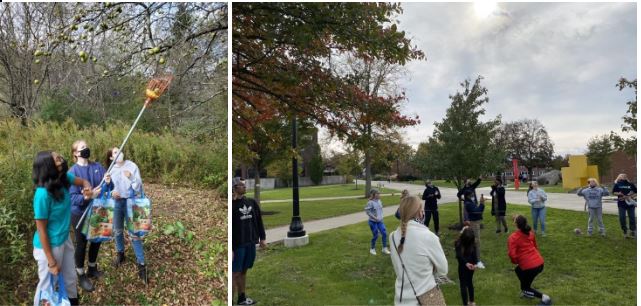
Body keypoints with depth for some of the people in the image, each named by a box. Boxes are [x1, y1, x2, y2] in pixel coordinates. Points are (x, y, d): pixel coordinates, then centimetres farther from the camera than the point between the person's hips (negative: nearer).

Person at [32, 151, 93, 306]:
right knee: (48, 285, 16)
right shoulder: (43, 194, -31)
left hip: (65, 239, 7)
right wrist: (51, 262, -17)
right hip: (49, 245, -7)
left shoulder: (64, 178, -13)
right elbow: (41, 230, -23)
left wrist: (88, 189, -17)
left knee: (70, 279, 25)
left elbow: (83, 182, 10)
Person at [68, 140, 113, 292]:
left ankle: (92, 269, 40)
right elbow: (72, 198, -21)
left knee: (96, 240, 18)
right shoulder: (73, 172, -16)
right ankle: (81, 276, 27)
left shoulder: (97, 166, -3)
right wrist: (89, 196, -37)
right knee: (82, 243, 9)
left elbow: (109, 187, -2)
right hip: (80, 213, -5)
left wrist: (108, 182, -24)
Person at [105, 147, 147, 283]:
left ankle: (141, 265, 1)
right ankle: (120, 254, 43)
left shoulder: (132, 166, -8)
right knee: (117, 231, 19)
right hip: (116, 203, 3)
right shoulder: (111, 170, 0)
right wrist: (111, 192, -17)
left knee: (134, 233, -4)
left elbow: (139, 187, -11)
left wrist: (131, 177, -28)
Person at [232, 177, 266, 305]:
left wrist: (262, 238, 11)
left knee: (244, 271, 15)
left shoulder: (252, 202, 7)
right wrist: (230, 248, -16)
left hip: (251, 243, 5)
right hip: (238, 245, -5)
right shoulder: (232, 205, -10)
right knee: (235, 273, -1)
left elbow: (259, 221, 13)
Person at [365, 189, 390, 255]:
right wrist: (374, 217, -20)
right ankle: (372, 249, 23)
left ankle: (384, 248, 14)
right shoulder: (370, 202, -19)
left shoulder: (379, 201, 2)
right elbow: (367, 211, -19)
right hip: (373, 222, -6)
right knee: (375, 235, 1)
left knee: (384, 233, 0)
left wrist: (381, 216, 6)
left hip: (380, 221, 6)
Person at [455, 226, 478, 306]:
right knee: (463, 285, 7)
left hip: (470, 265, 1)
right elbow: (459, 256, -18)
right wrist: (466, 263, -33)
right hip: (462, 267, -1)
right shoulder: (458, 243, -13)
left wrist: (475, 263, -28)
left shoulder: (472, 244, -6)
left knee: (469, 283, 15)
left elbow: (474, 254, -12)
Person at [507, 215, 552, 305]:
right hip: (540, 263, 7)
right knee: (518, 270, 31)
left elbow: (512, 255, -18)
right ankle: (526, 292, 33)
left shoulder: (512, 238, -14)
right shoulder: (530, 233, 7)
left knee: (526, 287, 19)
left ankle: (544, 297, 3)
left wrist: (516, 262, 3)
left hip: (529, 267, -7)